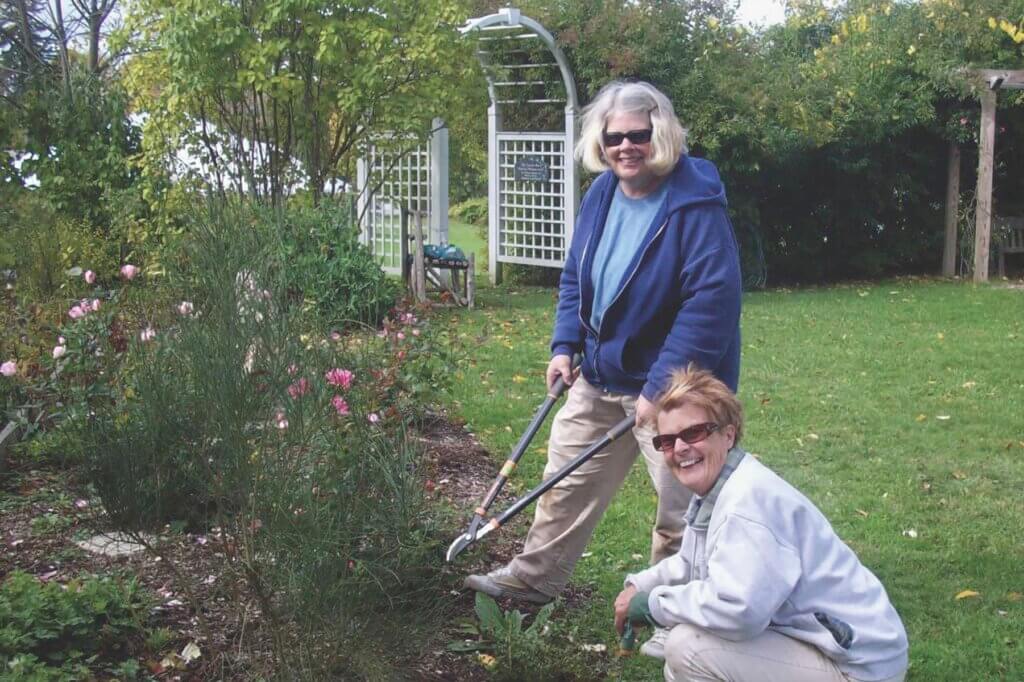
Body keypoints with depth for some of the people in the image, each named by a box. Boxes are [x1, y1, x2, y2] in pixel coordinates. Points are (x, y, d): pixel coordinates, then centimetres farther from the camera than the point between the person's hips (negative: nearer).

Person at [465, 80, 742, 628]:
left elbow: (712, 301, -27)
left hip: (669, 385, -7)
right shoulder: (601, 194, 2)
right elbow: (575, 276, 14)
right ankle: (534, 577, 35)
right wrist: (565, 345, 4)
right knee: (567, 482, 19)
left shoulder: (695, 205, -22)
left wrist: (661, 388, -27)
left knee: (681, 510, 6)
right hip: (599, 377, 7)